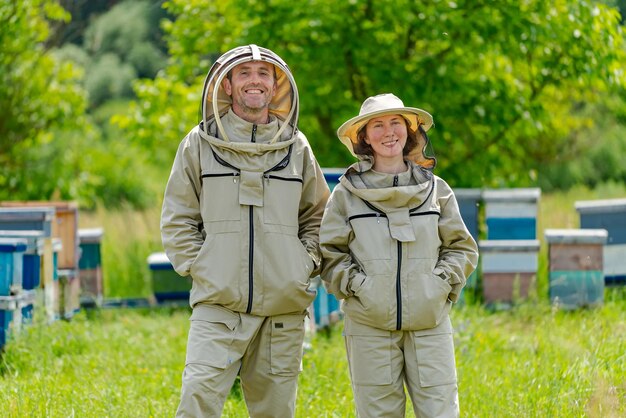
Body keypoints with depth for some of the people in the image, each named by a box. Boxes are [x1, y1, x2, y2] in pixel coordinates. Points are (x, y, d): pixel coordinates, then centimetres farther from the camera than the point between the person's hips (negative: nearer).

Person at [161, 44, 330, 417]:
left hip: (283, 306, 2)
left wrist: (306, 262, 5)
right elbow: (177, 218, 9)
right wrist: (196, 266, -2)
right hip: (218, 305, -2)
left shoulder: (296, 147, 11)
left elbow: (317, 216, 20)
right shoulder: (200, 143, 5)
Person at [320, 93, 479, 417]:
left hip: (430, 323, 1)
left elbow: (462, 247, 14)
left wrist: (442, 283, -1)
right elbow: (329, 252, 6)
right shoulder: (347, 192, 5)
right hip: (370, 325, -1)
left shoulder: (435, 189, 10)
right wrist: (355, 285, -7)